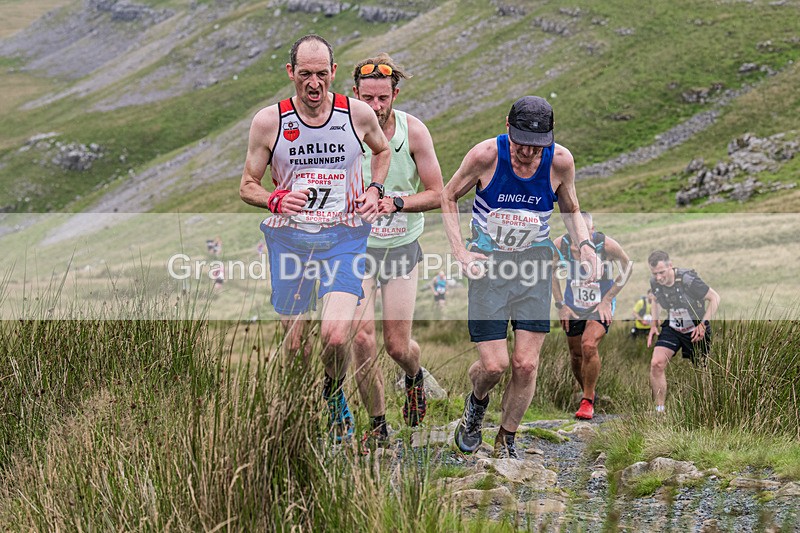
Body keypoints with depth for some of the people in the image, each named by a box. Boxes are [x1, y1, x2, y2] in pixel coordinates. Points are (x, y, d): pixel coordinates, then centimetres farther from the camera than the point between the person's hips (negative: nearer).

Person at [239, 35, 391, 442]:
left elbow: (382, 150, 21)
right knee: (295, 345, 6)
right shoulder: (268, 122, -4)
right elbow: (247, 186, 5)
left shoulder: (358, 114, -2)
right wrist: (276, 200, -17)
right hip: (289, 239, 1)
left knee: (335, 337, -19)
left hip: (344, 239, -1)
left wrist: (374, 189, 2)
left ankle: (335, 397, 13)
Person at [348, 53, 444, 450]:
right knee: (362, 336, -14)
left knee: (397, 346, 1)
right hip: (356, 245, 0)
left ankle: (414, 376, 40)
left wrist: (397, 201, -22)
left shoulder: (413, 131, -12)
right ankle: (377, 425, 4)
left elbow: (436, 194, -7)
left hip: (402, 246, 0)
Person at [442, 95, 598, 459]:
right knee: (493, 365, -8)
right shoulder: (486, 155, -15)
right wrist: (460, 252, -7)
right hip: (488, 264, -2)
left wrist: (584, 243, -8)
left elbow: (570, 210, 11)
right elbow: (449, 197, 2)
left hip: (534, 264, 2)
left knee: (526, 364, -5)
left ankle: (506, 442, 17)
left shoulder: (560, 161, -9)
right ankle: (476, 404, 29)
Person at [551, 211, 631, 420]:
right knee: (576, 355, 9)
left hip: (600, 305, -3)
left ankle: (587, 401, -8)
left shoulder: (606, 244, -23)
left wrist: (607, 300, -9)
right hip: (573, 306, 3)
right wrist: (560, 305, 0)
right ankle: (588, 392, 38)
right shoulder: (560, 245, -17)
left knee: (589, 346, -23)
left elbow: (627, 268, -5)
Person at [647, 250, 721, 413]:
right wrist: (654, 324, 5)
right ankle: (659, 410, -11)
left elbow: (714, 297, -16)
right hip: (672, 328, 4)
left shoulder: (688, 280, -26)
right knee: (656, 363, -16)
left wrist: (703, 324, -21)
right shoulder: (654, 282, -9)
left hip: (695, 330, -4)